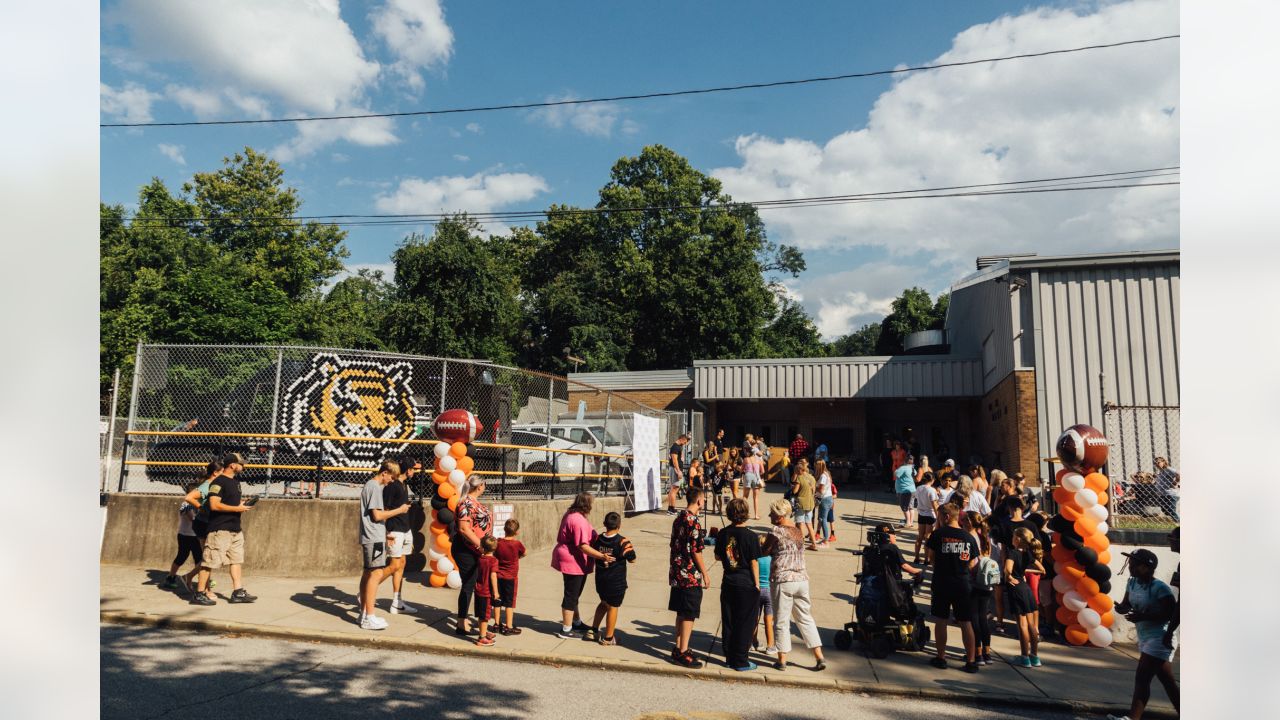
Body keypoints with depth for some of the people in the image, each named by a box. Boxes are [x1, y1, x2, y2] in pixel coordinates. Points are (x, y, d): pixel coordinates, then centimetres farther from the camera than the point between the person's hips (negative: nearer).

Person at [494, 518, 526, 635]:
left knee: (498, 601, 16)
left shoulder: (498, 542, -6)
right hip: (511, 577, -4)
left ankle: (498, 624, 27)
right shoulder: (517, 544, -16)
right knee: (510, 602, 5)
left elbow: (494, 555, 7)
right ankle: (508, 627, 8)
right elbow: (523, 554, 3)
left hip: (498, 576, 4)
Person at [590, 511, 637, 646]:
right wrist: (631, 549, 6)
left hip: (600, 579, 5)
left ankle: (594, 630, 30)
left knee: (604, 603, 26)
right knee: (613, 607, 9)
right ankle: (608, 638, 17)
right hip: (616, 582, -5)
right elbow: (632, 560, -10)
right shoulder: (622, 542, -19)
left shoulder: (598, 539, -6)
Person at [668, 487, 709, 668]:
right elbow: (696, 552, -17)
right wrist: (705, 574, -8)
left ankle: (678, 648, 25)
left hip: (676, 574, 9)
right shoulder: (694, 522, -19)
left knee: (681, 613, 17)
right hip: (691, 576, -9)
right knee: (689, 615, 0)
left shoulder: (678, 519, 8)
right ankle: (683, 653, 6)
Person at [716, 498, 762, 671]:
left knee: (728, 622, 14)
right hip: (747, 584, -4)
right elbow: (754, 562, -12)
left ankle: (730, 658, 23)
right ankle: (741, 661, 11)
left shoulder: (723, 534, -1)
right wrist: (757, 584, -3)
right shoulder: (750, 536, -14)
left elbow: (718, 556, 9)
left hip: (728, 583, 5)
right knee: (745, 624, 6)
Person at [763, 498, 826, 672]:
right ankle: (819, 658, 14)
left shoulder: (776, 531, -12)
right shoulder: (799, 531, 9)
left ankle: (781, 660, 13)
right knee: (805, 618, 15)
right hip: (802, 579, 6)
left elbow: (764, 552, -5)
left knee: (781, 621, 5)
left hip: (782, 580, -6)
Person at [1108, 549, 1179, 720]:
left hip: (1159, 639, -9)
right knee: (1167, 680, 18)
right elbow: (1127, 604, 11)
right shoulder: (1132, 583, 4)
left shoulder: (1160, 588, -19)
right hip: (1144, 638, 9)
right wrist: (1121, 607, -13)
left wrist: (1143, 616, -28)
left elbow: (1171, 614, -20)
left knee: (1142, 678, -13)